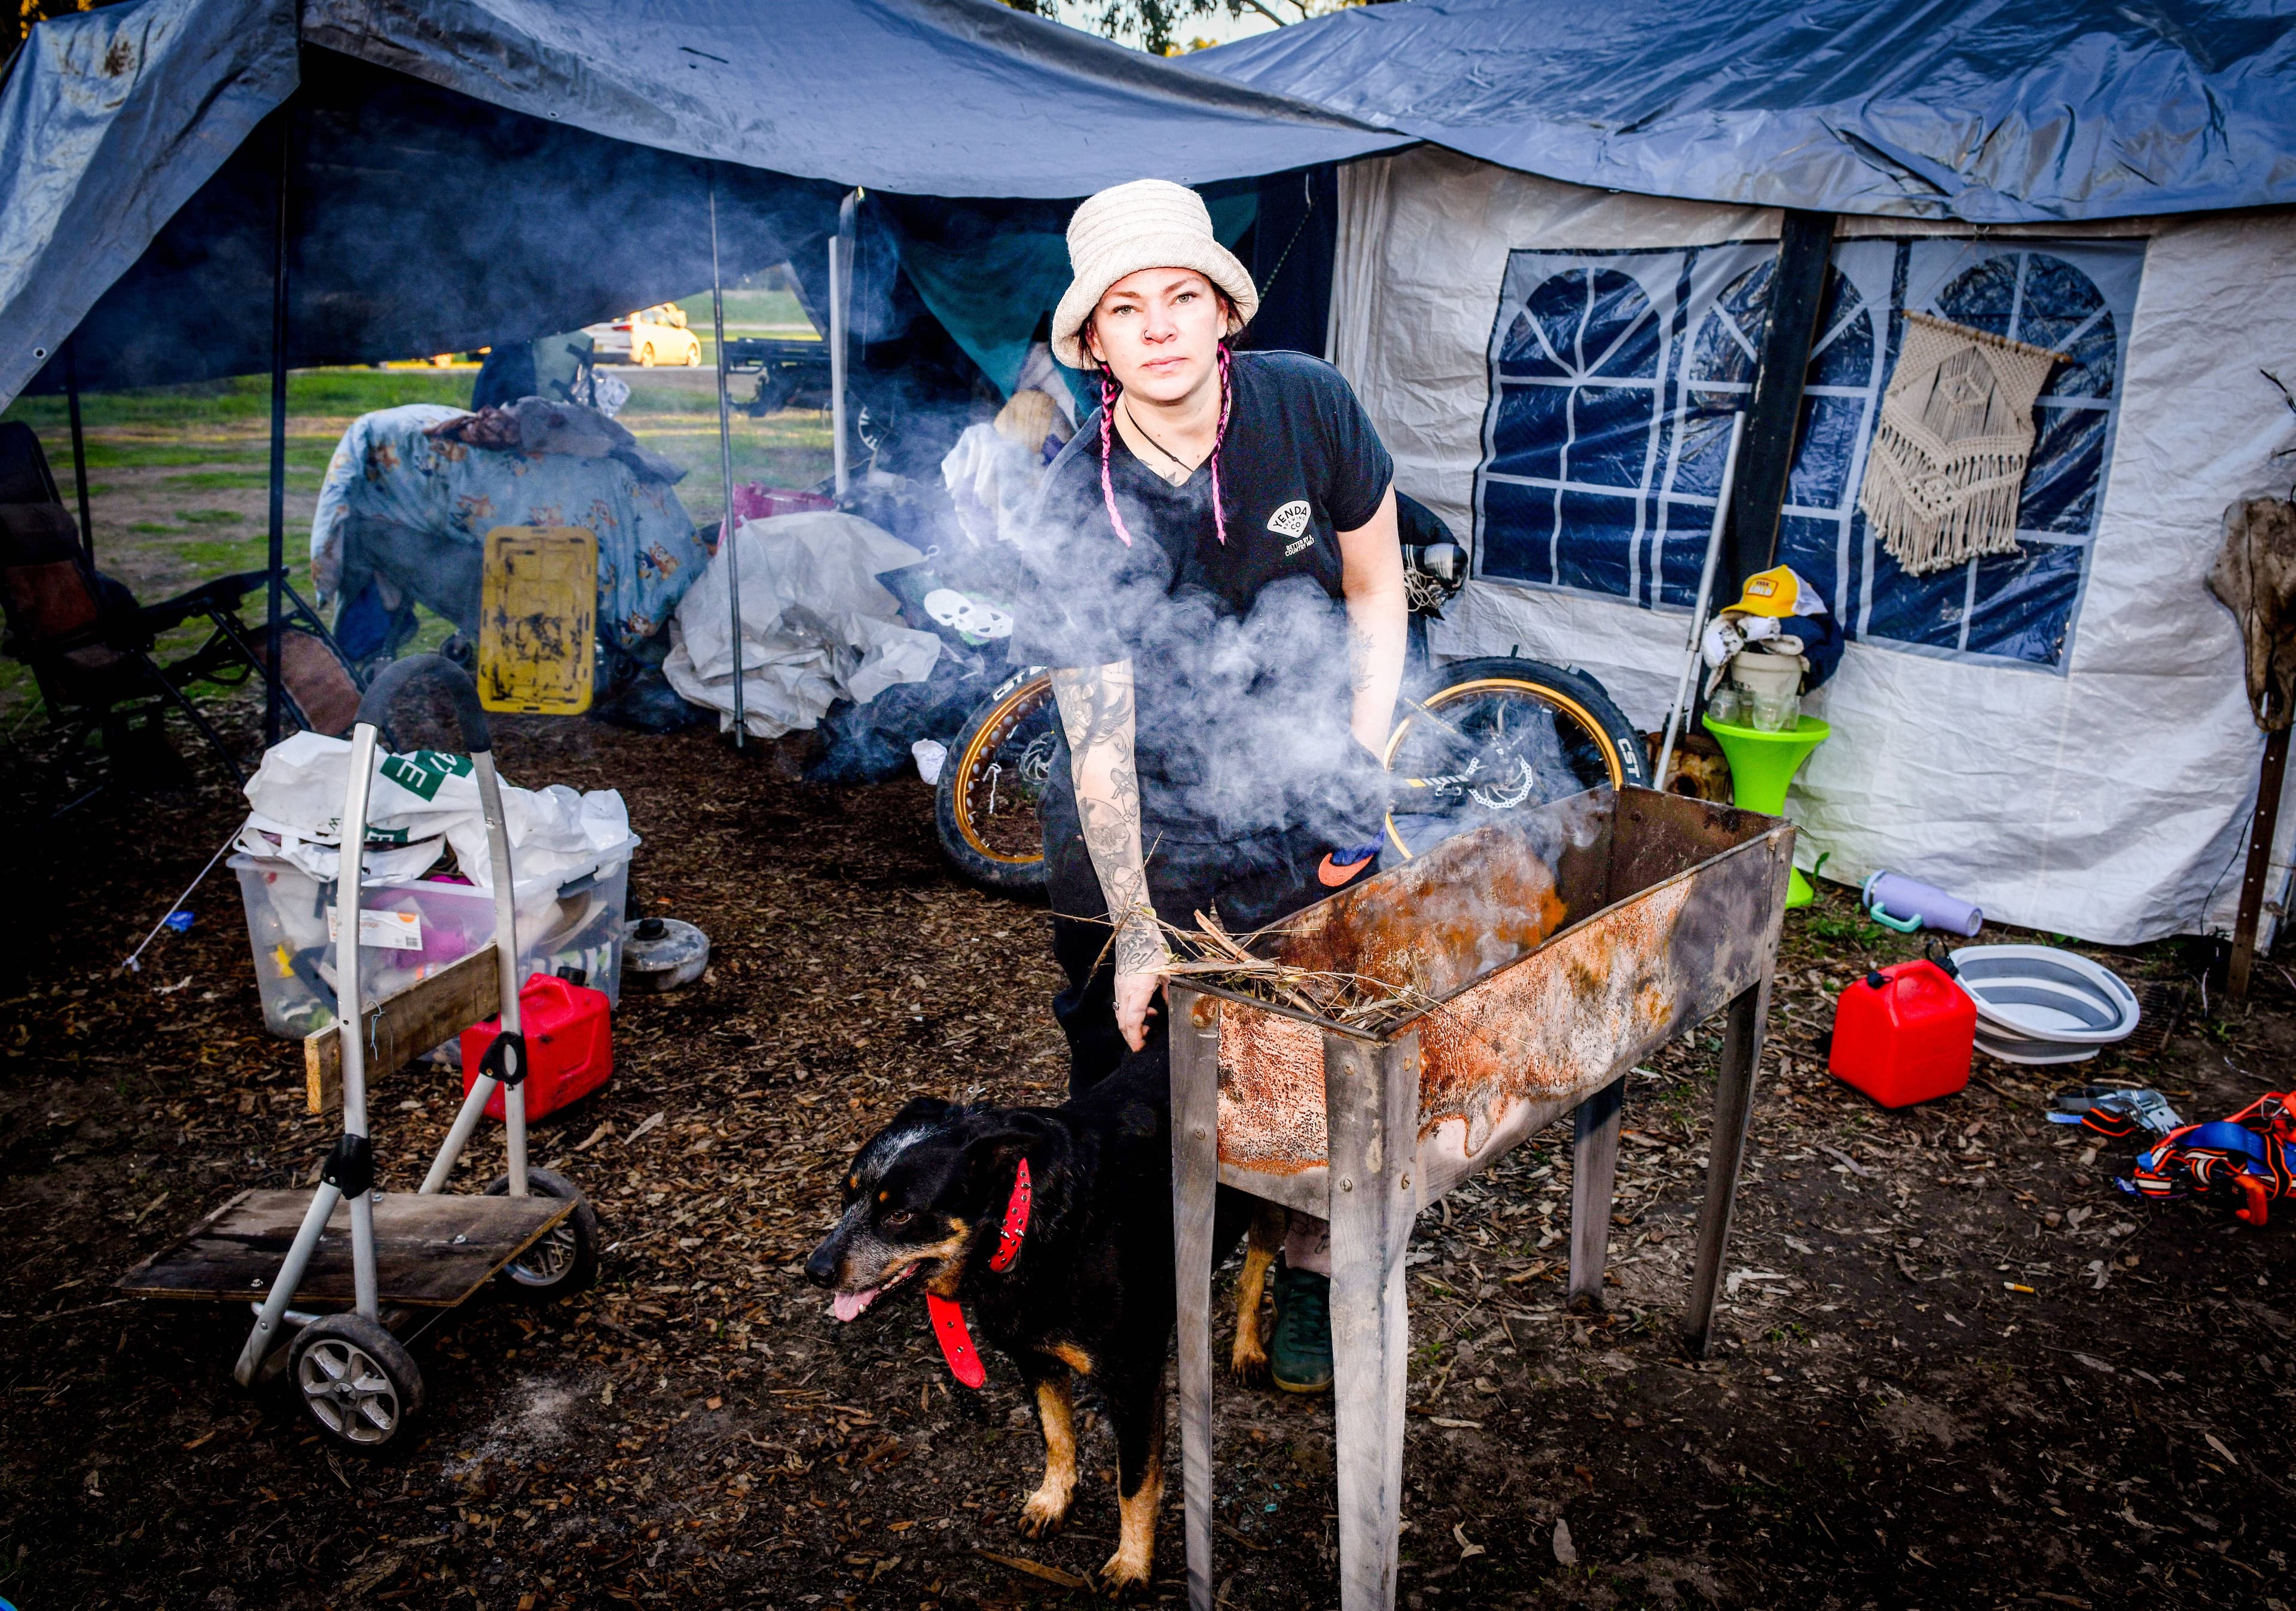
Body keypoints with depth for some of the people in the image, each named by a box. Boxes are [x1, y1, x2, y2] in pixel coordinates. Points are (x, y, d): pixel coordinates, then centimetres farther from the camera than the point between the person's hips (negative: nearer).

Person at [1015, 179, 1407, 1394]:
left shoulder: (1306, 405, -15)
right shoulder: (1080, 504, -20)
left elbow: (1376, 592, -1)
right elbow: (1098, 737, -20)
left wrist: (1355, 771, -6)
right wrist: (1133, 930, -22)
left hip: (1298, 792, 2)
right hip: (1140, 813, -1)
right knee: (1127, 1041, 8)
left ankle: (1312, 1272, 29)